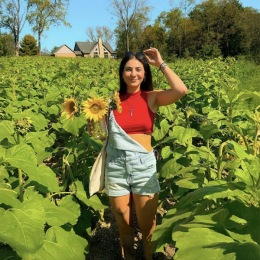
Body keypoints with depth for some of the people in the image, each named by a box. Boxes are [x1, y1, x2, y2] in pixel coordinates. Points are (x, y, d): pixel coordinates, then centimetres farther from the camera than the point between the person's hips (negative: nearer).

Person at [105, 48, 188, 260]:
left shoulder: (152, 98, -2)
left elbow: (181, 90, -21)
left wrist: (160, 63, -12)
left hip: (144, 165, -1)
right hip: (116, 166, 1)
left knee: (147, 225, 14)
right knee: (123, 224, 17)